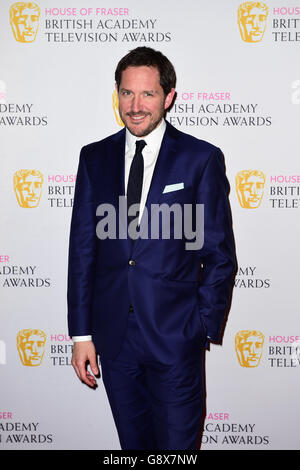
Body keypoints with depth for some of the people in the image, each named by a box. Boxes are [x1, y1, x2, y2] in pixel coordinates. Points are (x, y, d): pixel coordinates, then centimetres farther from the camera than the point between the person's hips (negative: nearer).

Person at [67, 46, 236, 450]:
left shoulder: (202, 159, -5)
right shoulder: (94, 157, 5)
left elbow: (219, 254, -3)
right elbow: (83, 247, 4)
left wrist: (203, 329, -7)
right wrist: (81, 332, 2)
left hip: (175, 337, -3)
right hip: (112, 336, 3)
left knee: (177, 446, 10)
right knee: (133, 443, 19)